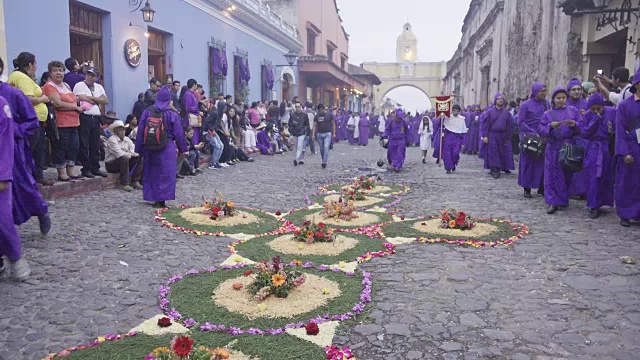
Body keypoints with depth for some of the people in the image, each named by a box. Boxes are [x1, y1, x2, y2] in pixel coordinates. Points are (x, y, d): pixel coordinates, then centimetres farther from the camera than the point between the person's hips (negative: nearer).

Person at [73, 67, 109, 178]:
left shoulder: (99, 87, 17)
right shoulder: (79, 85, -1)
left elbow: (106, 100, 5)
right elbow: (83, 99, -14)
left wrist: (91, 98, -6)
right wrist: (98, 100, -1)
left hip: (96, 119, 6)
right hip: (84, 118, -6)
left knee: (96, 146, 9)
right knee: (84, 145, -2)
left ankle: (95, 168, 17)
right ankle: (86, 169, 4)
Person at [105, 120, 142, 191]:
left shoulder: (126, 139, 11)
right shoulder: (112, 139, -12)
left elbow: (134, 150, 3)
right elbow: (119, 154, -24)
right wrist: (130, 154, -12)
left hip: (123, 161, 7)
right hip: (111, 164, -7)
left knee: (139, 158, -11)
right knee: (124, 158, -36)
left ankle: (135, 182, -13)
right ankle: (124, 184, -34)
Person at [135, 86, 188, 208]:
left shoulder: (147, 112, 0)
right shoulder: (172, 115, -6)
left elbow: (140, 132, 3)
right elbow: (178, 134, -2)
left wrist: (139, 149, 11)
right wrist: (184, 149, 7)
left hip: (150, 148, 3)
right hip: (167, 149, -3)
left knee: (151, 173, 14)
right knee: (165, 174, 2)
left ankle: (154, 199, 19)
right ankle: (161, 200, 0)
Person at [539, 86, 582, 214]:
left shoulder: (573, 110, 8)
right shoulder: (548, 114, 8)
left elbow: (582, 128, 4)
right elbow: (540, 130, 0)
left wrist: (574, 125, -17)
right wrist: (550, 126, -18)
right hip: (553, 148, 0)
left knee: (567, 174, 7)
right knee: (552, 174, -4)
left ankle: (564, 199, 21)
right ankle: (553, 202, -1)